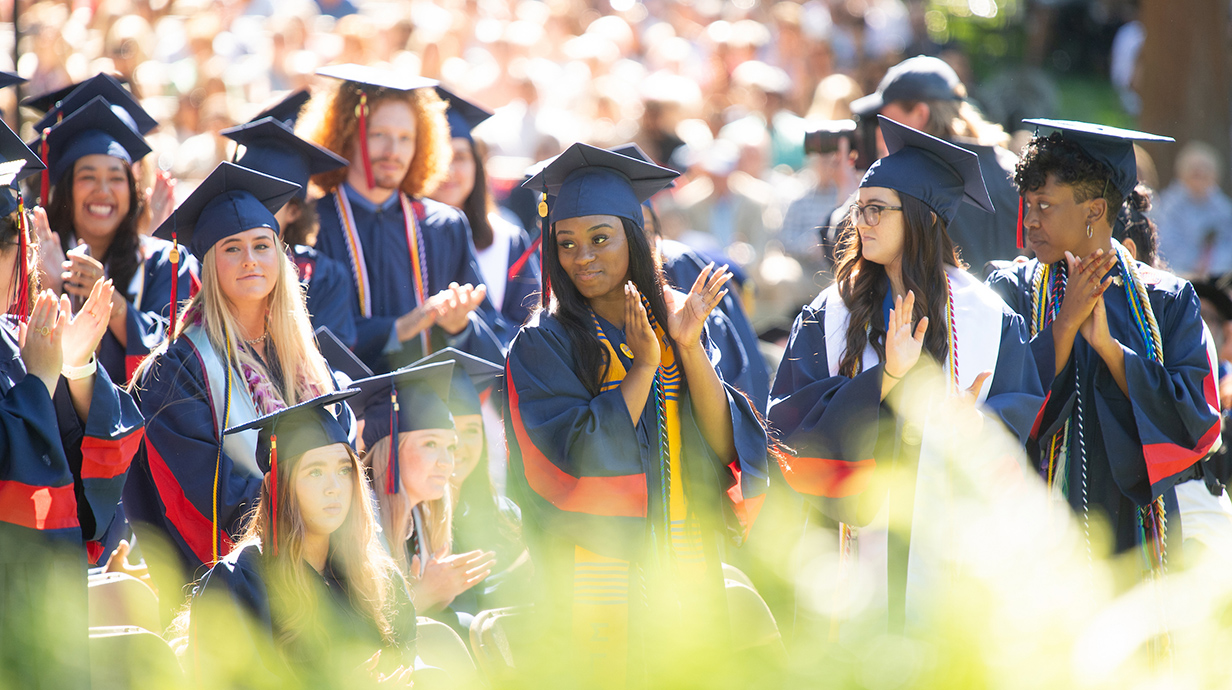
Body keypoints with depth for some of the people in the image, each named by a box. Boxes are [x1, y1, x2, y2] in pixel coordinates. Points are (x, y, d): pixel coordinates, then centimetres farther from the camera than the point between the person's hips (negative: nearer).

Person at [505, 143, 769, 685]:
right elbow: (578, 458, -18)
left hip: (686, 577, 4)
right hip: (596, 575, -4)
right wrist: (643, 367, -15)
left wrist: (690, 350, -16)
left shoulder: (674, 321, 5)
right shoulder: (543, 345, -5)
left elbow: (724, 447, -5)